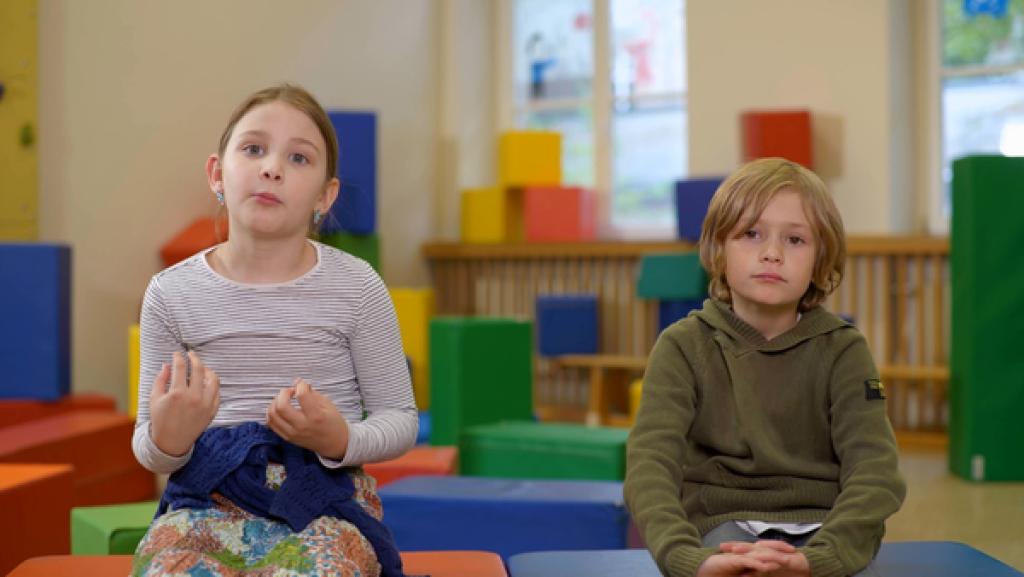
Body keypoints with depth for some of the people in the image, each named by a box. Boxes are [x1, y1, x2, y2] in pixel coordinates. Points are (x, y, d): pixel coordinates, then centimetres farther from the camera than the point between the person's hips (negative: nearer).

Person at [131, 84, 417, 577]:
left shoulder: (356, 287, -2)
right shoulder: (171, 293, 2)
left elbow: (401, 419, 5)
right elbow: (148, 451, 9)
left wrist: (341, 440, -17)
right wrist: (167, 439, -16)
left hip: (324, 500, -1)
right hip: (207, 499, 1)